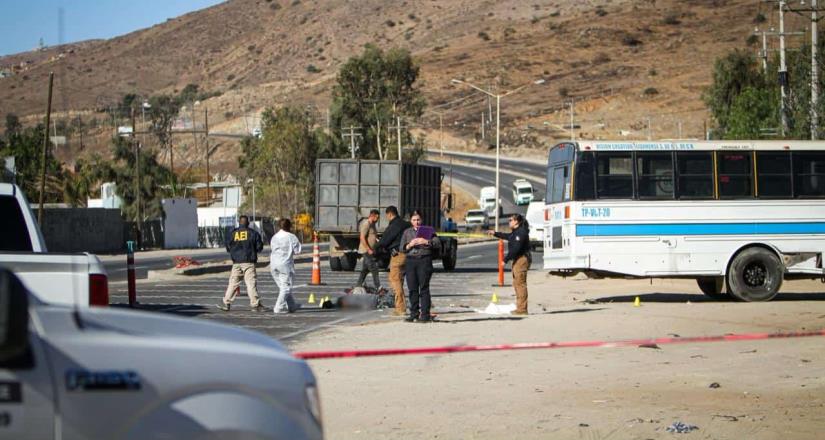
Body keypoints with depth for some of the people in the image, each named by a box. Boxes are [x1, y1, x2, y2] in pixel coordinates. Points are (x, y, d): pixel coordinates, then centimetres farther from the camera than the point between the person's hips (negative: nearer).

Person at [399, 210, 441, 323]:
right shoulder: (407, 232, 19)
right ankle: (414, 314, 8)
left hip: (424, 260, -3)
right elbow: (401, 248, 13)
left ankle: (425, 314, -7)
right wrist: (409, 245, -7)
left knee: (424, 288, -7)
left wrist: (426, 242, -16)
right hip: (410, 261, 3)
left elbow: (438, 244, -1)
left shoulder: (428, 230, 9)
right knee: (412, 288, 1)